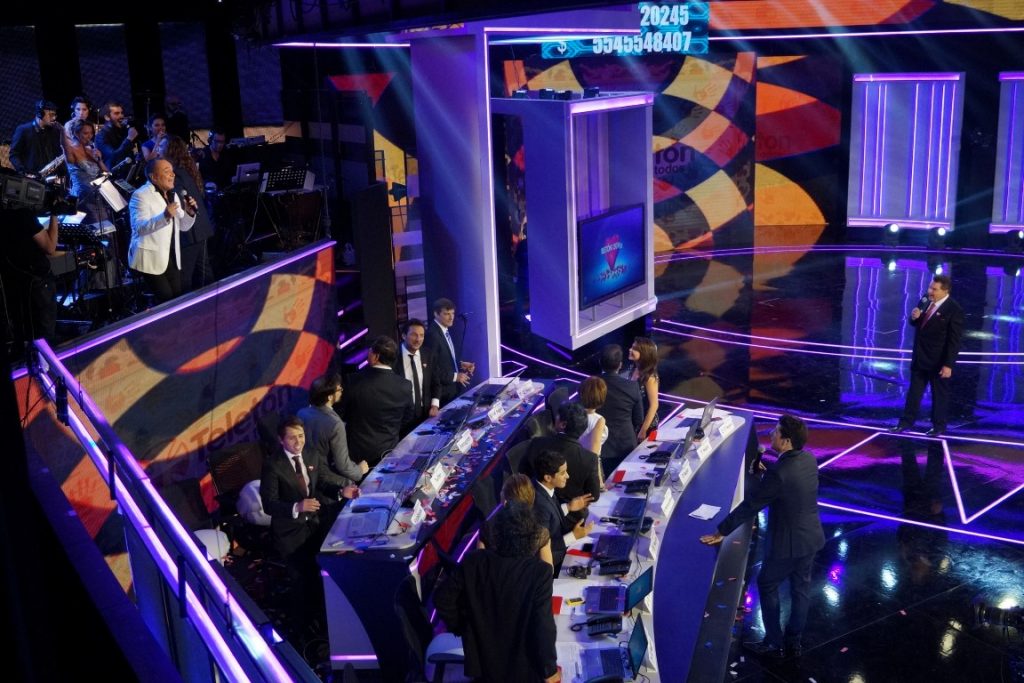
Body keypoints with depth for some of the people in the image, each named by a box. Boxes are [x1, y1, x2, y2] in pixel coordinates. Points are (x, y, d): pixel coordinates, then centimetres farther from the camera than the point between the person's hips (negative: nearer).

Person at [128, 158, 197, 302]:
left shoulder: (173, 195, 13)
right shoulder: (141, 195, -12)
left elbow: (183, 227, 14)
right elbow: (140, 228, -25)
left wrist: (189, 213, -7)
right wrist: (165, 216, -39)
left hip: (172, 258, 8)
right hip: (151, 259, -7)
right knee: (167, 300, -10)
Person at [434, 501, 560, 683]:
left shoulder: (473, 562, -15)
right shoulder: (539, 572, -24)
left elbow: (442, 598, -6)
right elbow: (543, 626, -23)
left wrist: (460, 628, 10)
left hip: (483, 660, 3)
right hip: (523, 667, -2)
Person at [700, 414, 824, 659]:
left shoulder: (779, 473, -29)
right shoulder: (809, 460, -6)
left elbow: (750, 506, -24)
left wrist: (721, 532, -16)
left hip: (788, 542, -7)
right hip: (810, 537, 7)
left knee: (767, 586, 12)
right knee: (801, 588, 18)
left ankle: (774, 644, 21)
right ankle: (793, 642, 32)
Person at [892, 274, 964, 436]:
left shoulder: (954, 310, -19)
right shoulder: (926, 301, 1)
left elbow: (954, 341, -19)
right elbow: (915, 323, 15)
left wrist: (948, 365, -22)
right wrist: (914, 317, -11)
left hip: (938, 361, -7)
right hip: (920, 357, 7)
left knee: (939, 394, 9)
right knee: (914, 391, 14)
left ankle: (939, 426, 22)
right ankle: (906, 422, 23)